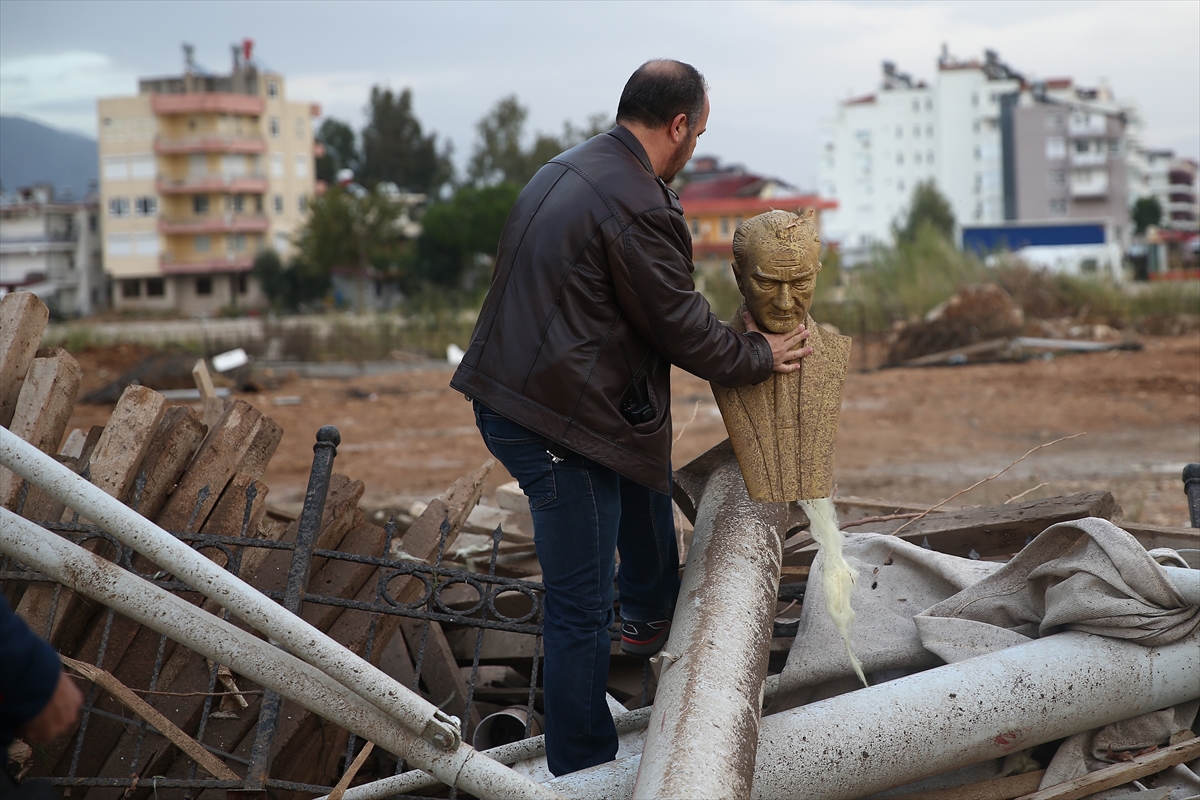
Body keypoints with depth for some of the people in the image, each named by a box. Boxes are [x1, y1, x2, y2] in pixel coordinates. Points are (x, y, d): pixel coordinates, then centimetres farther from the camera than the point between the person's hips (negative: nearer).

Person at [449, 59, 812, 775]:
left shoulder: (567, 170, 13)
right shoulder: (636, 206, -19)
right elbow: (682, 326, -11)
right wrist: (759, 357, 7)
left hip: (508, 392, 11)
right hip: (558, 425, -11)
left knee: (648, 450, 33)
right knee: (582, 608, -1)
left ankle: (651, 613, 46)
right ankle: (583, 769, 10)